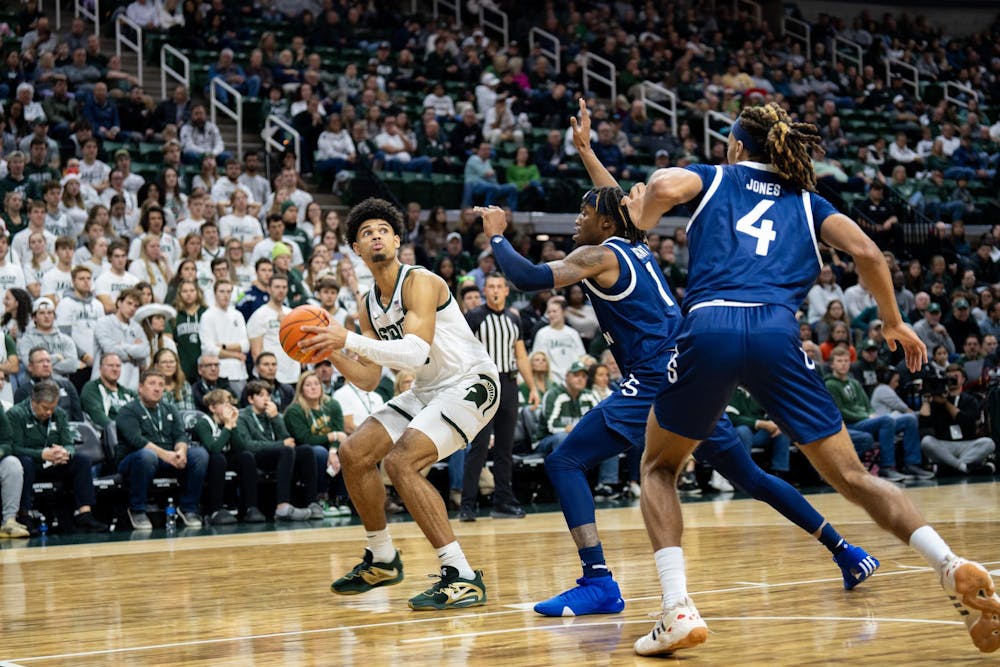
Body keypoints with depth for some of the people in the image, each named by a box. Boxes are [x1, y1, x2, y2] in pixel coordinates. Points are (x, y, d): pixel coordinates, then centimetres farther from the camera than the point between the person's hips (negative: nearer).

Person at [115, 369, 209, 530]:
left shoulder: (169, 411, 21)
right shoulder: (128, 412, 1)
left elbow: (180, 435, 7)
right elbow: (136, 440, -16)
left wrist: (181, 451, -18)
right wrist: (165, 454, -29)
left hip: (168, 460, 5)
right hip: (132, 462, -5)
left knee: (200, 453, -18)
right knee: (147, 454, -40)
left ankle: (188, 507, -9)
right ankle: (136, 510, -22)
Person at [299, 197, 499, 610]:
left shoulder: (419, 283, -19)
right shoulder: (368, 307, 7)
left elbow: (415, 353, -32)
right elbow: (368, 380, 10)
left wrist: (348, 340, -34)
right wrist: (332, 352, -6)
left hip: (470, 383, -9)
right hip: (427, 391, 9)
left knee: (401, 461, -26)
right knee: (353, 454, 7)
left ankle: (462, 578, -24)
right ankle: (382, 560, 25)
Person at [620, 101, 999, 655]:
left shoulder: (713, 178, 22)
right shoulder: (806, 200, 26)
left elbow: (664, 186, -1)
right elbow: (866, 251, 11)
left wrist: (642, 219, 20)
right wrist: (893, 323, 24)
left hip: (709, 325, -1)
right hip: (776, 333, 1)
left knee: (658, 467, 19)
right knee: (850, 475, 8)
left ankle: (678, 609, 1)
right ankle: (953, 567, -14)